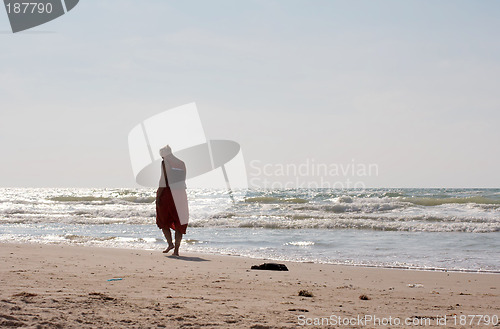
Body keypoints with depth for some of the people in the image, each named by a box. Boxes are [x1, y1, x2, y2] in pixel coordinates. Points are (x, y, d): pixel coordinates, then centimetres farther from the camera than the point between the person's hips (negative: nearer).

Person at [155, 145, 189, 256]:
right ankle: (176, 250, 2)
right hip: (181, 195, 5)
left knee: (163, 221, 13)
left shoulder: (165, 163, -6)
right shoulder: (181, 164, 13)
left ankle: (170, 244, -4)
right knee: (179, 224, 8)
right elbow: (182, 181, 13)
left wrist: (158, 197, -11)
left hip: (167, 194, -5)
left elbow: (163, 180, -13)